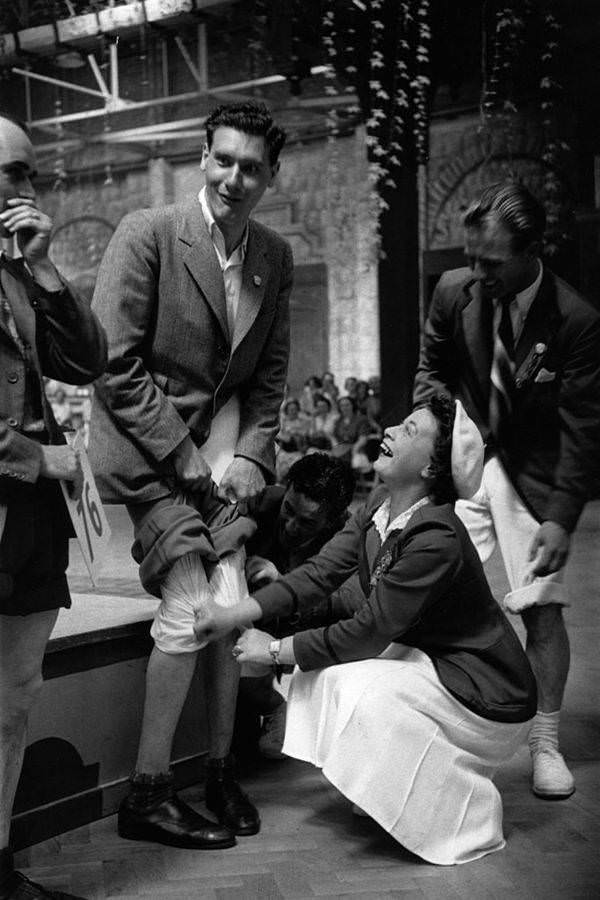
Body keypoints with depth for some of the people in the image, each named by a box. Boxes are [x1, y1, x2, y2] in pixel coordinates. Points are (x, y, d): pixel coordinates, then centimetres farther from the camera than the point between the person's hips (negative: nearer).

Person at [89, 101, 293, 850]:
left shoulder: (275, 257, 7)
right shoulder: (146, 234, -11)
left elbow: (271, 373, 12)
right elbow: (114, 366, -13)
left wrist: (251, 455, -3)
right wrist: (186, 458, -15)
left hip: (221, 438, 5)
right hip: (145, 442, -5)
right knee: (192, 605, -13)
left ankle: (219, 768, 16)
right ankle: (146, 795, 1)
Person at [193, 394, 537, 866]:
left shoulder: (436, 541, -29)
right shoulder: (379, 508, -3)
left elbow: (368, 632, -26)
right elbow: (319, 573, -5)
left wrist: (273, 649, -17)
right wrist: (235, 614, -15)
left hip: (490, 700, -8)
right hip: (429, 659, 8)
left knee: (354, 686, -23)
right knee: (324, 668, -2)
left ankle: (469, 813, -4)